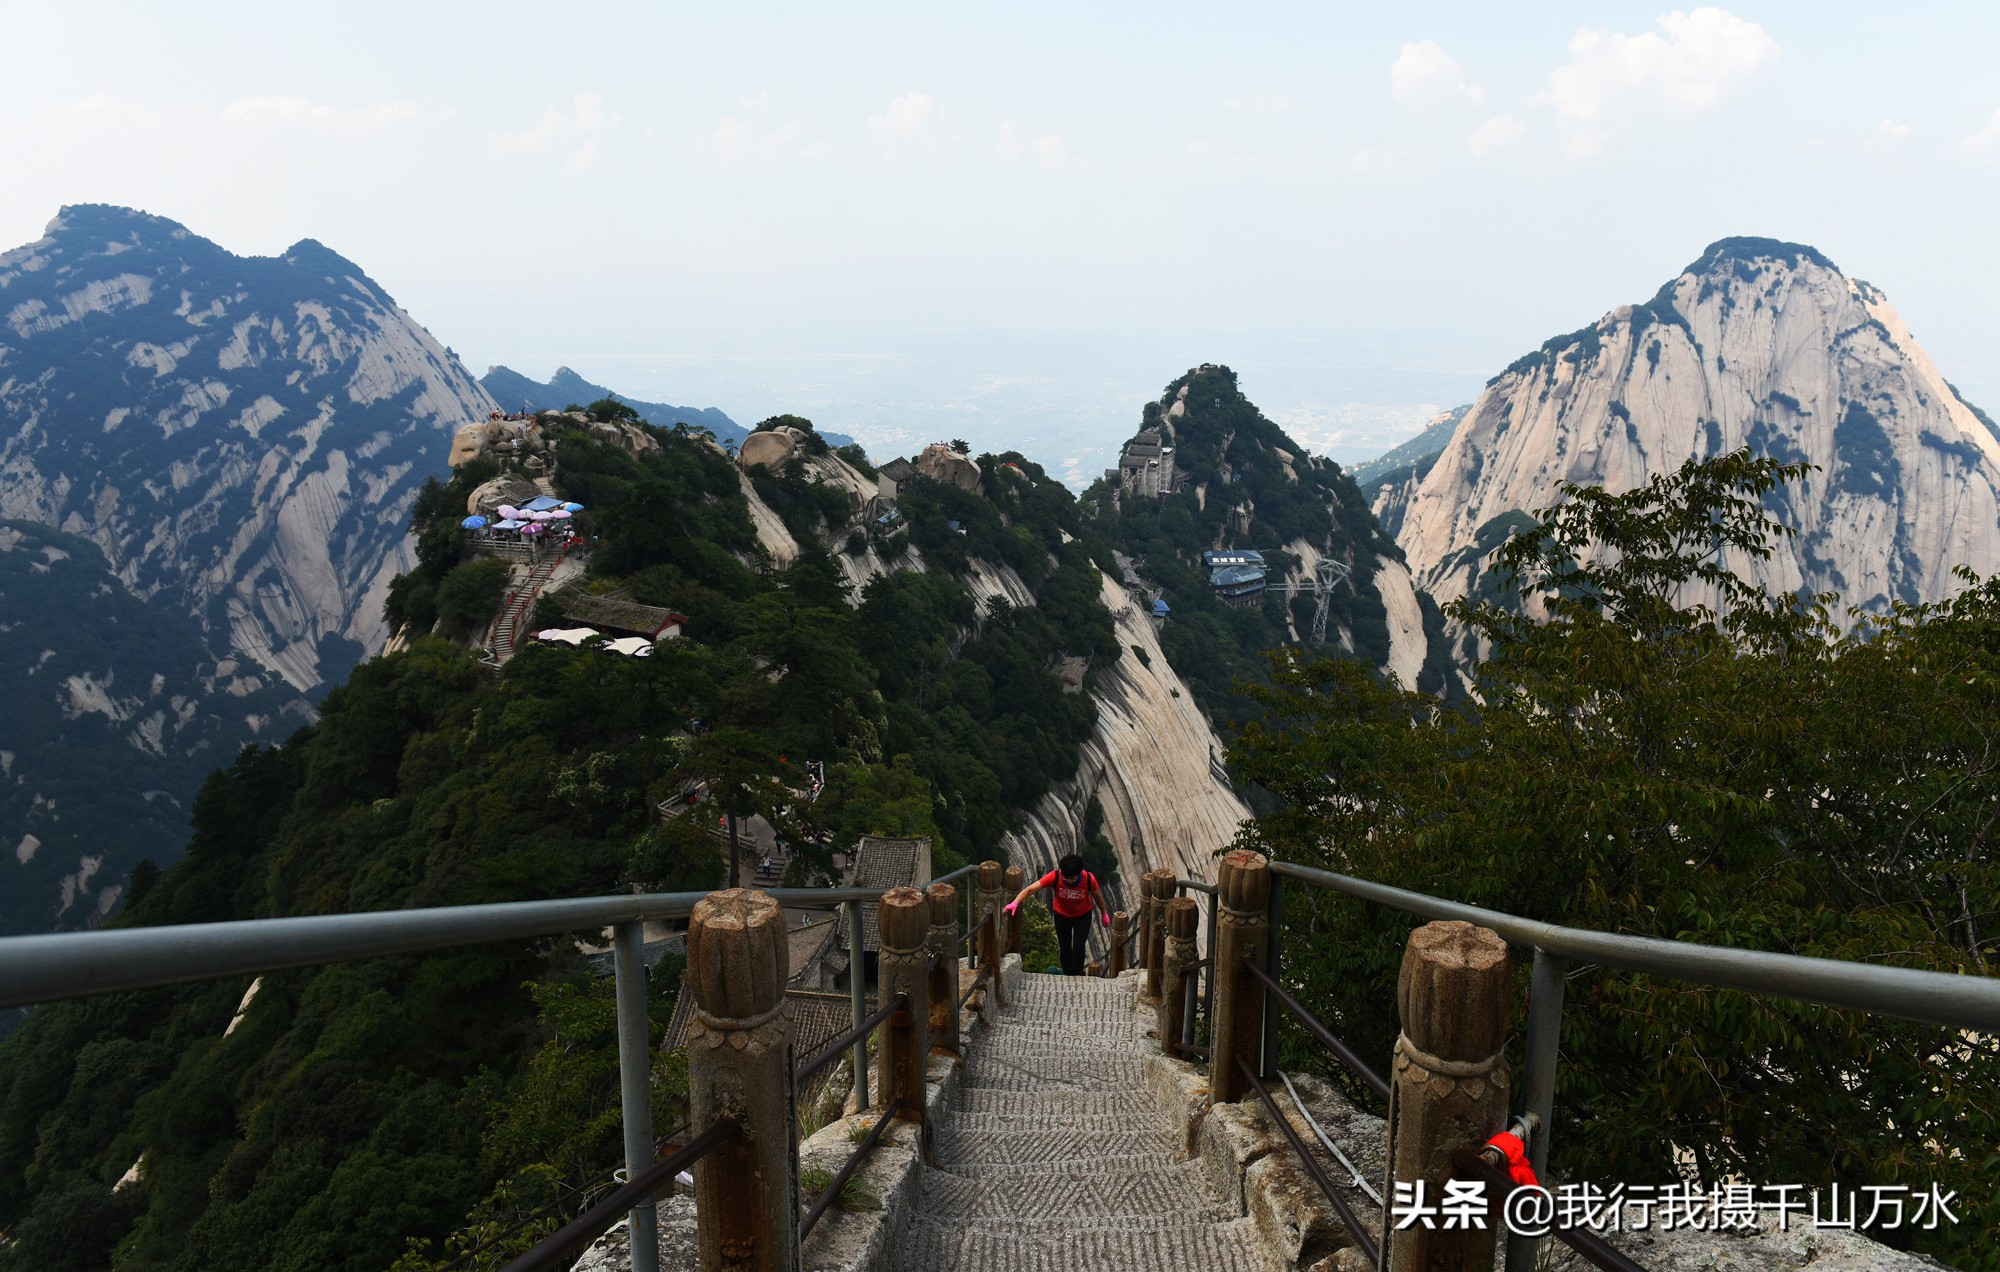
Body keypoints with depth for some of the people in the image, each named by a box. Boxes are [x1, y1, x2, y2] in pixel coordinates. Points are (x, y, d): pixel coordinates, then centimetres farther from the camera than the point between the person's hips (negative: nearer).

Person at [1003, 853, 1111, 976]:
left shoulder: (1089, 879, -30)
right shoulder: (1055, 876, -33)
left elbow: (1097, 896, -8)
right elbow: (1031, 889, -35)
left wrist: (1104, 914, 6)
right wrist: (1015, 903, -50)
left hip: (1083, 915, -1)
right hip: (1062, 915, 1)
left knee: (1078, 948, -11)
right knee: (1065, 948, 10)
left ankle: (1077, 976, 13)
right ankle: (1068, 977, 32)